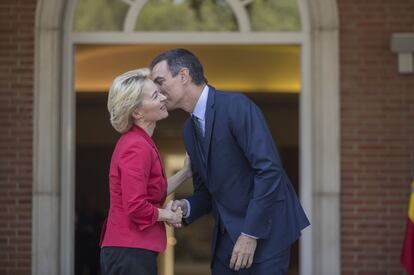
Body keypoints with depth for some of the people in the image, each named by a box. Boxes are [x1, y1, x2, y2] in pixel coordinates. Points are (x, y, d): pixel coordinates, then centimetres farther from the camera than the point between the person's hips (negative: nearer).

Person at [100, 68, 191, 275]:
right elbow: (136, 207, -23)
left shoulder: (136, 142, 13)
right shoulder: (137, 147, -16)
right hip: (131, 254, -10)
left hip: (125, 251, 10)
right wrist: (168, 216, -7)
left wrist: (185, 173, 17)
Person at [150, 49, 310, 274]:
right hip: (227, 236, 8)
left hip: (264, 230, -8)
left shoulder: (236, 106, -14)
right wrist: (187, 207, -5)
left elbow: (269, 170, -20)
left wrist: (250, 234, -20)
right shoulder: (190, 129, 12)